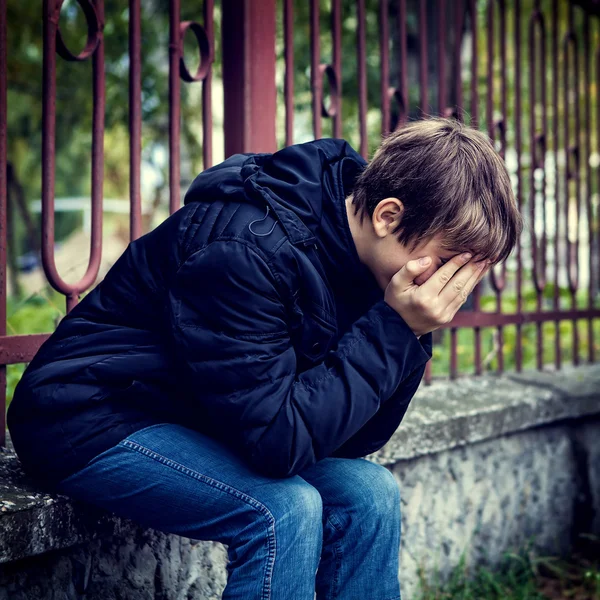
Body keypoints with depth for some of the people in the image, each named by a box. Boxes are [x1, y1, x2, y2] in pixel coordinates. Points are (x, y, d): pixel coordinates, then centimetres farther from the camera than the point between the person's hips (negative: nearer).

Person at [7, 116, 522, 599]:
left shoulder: (359, 247, -6)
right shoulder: (246, 249, -30)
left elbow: (356, 438, -3)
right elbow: (278, 441, -31)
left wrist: (411, 332, -17)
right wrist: (396, 329, -30)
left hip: (192, 420, 8)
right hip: (92, 420, -7)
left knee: (368, 490, -7)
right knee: (284, 508, -27)